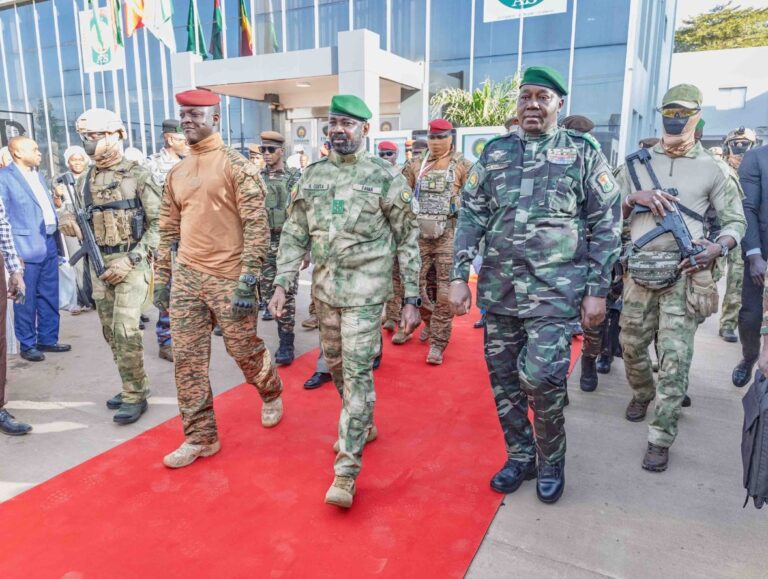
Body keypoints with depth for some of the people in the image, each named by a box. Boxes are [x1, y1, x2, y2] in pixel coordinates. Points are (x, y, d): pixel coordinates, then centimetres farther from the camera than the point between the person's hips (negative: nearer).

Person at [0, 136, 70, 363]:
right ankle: (27, 345, 14)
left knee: (49, 297, 13)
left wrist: (57, 241, 15)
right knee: (26, 300, 2)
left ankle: (48, 339, 24)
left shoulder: (38, 175, 16)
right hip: (26, 248, -7)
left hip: (49, 244, 7)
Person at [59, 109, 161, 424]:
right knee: (111, 332, 10)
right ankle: (135, 387, 24)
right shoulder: (85, 181, 10)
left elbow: (159, 223, -11)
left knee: (125, 331, -12)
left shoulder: (137, 175, -8)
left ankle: (135, 396, 2)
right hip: (98, 264, 7)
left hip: (130, 263, -7)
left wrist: (131, 260, -17)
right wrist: (68, 219, -5)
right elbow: (76, 216, 21)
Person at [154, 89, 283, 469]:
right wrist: (162, 278, 14)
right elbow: (168, 230, 17)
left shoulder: (236, 165, -7)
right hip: (186, 278, 6)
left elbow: (256, 226, -13)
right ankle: (200, 437, 19)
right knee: (187, 359, 5)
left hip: (227, 278, -6)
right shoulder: (176, 173, 13)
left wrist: (248, 280, -19)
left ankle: (272, 394, 40)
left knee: (244, 350, 8)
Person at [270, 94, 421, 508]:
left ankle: (346, 470, 2)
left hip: (365, 290, -5)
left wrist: (411, 298, -8)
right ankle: (363, 426, 41)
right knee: (336, 366, 16)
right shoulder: (312, 176, 8)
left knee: (357, 372, -6)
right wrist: (281, 283, 1)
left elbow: (407, 239, -4)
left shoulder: (385, 176, -6)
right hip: (324, 288, 6)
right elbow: (295, 234, 10)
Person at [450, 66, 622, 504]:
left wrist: (598, 290, -4)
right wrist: (460, 277, 0)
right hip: (498, 288, 4)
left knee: (541, 377, -11)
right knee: (503, 378, 10)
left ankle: (551, 462, 17)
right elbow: (471, 216, 8)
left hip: (555, 289, -3)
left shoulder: (584, 152, 2)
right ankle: (520, 457, 31)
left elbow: (605, 225, 1)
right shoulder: (495, 152, 10)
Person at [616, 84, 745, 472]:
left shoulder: (713, 169, 5)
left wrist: (717, 249, -13)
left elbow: (736, 221, 8)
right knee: (631, 346, 12)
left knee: (675, 360, -6)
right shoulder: (636, 164, 10)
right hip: (639, 271, 3)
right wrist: (634, 198, -12)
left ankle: (660, 440, 5)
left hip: (683, 274, -2)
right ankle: (642, 394, 42)